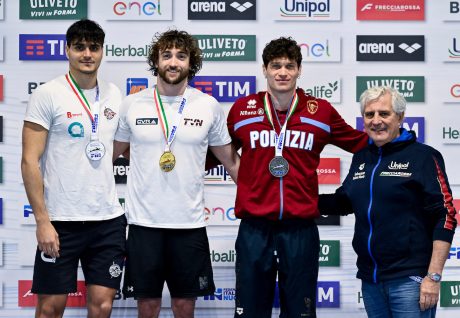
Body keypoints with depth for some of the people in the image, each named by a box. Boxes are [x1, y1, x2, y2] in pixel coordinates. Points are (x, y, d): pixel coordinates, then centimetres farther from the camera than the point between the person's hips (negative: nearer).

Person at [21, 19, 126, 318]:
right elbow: (30, 161, -9)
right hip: (61, 221, -4)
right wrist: (42, 221, -13)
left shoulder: (114, 94, 9)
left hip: (108, 220, 4)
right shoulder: (47, 95, -6)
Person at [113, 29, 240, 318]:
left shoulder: (209, 107, 1)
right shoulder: (132, 105, 1)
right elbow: (111, 154, 11)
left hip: (190, 223, 0)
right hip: (144, 221, 0)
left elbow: (230, 159, 11)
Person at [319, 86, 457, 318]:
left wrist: (433, 277, -15)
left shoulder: (423, 156, -5)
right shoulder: (361, 157, 12)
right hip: (370, 278, 6)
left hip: (409, 279, -6)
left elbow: (445, 217, -10)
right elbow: (344, 202, 27)